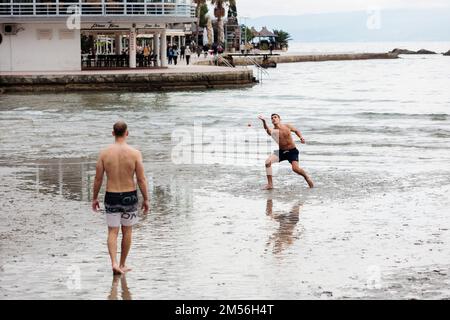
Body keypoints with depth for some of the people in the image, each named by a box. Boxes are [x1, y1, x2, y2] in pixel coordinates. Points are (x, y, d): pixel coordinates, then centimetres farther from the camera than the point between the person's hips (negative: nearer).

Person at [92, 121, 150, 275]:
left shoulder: (104, 153, -6)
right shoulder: (135, 153, -10)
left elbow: (98, 179, -2)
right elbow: (141, 179, -9)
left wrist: (95, 198, 11)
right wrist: (146, 199, 1)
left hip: (111, 197, 1)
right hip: (129, 197, 0)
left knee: (112, 232, 6)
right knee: (127, 231, 16)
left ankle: (114, 263, -13)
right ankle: (122, 264, 24)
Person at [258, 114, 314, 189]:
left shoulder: (287, 127, -8)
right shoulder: (273, 131, -13)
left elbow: (296, 130, 15)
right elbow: (268, 130, -40)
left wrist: (301, 137, -4)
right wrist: (264, 121, -60)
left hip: (292, 151, -1)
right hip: (281, 152, 1)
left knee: (295, 169, -19)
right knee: (268, 162, -20)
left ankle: (306, 176, 16)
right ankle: (270, 184, -10)